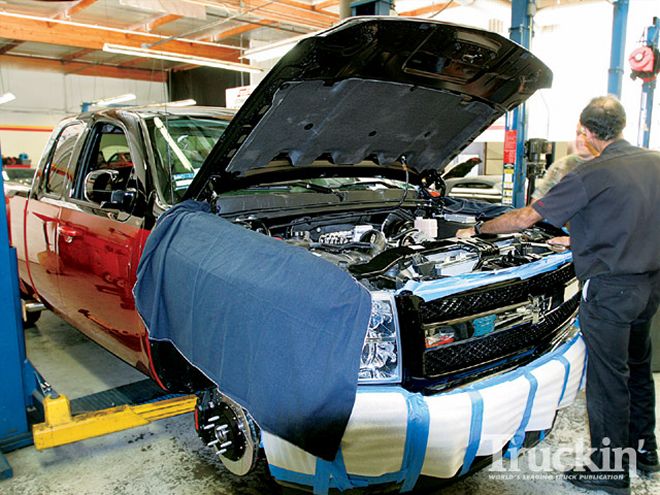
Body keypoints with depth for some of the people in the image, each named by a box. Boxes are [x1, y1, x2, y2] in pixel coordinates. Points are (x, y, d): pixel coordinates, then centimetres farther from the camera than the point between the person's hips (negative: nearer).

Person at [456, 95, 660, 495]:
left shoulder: (592, 175, -18)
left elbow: (525, 218, -14)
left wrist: (477, 230, -1)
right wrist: (580, 241, 26)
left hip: (610, 288, -8)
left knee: (608, 380, 3)